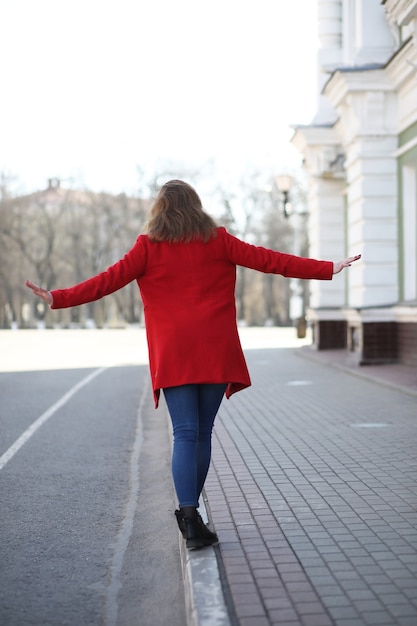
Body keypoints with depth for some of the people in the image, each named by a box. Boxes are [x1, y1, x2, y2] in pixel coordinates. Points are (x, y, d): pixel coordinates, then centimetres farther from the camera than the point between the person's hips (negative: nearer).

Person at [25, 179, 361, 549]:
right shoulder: (217, 240, 5)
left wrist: (60, 299, 2)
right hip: (216, 352, 1)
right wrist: (326, 269, 7)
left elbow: (110, 279, -3)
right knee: (202, 432, 10)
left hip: (173, 355, -1)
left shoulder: (149, 246, 2)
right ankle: (189, 513, 15)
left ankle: (189, 517, -13)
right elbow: (266, 260, 3)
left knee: (185, 434, -1)